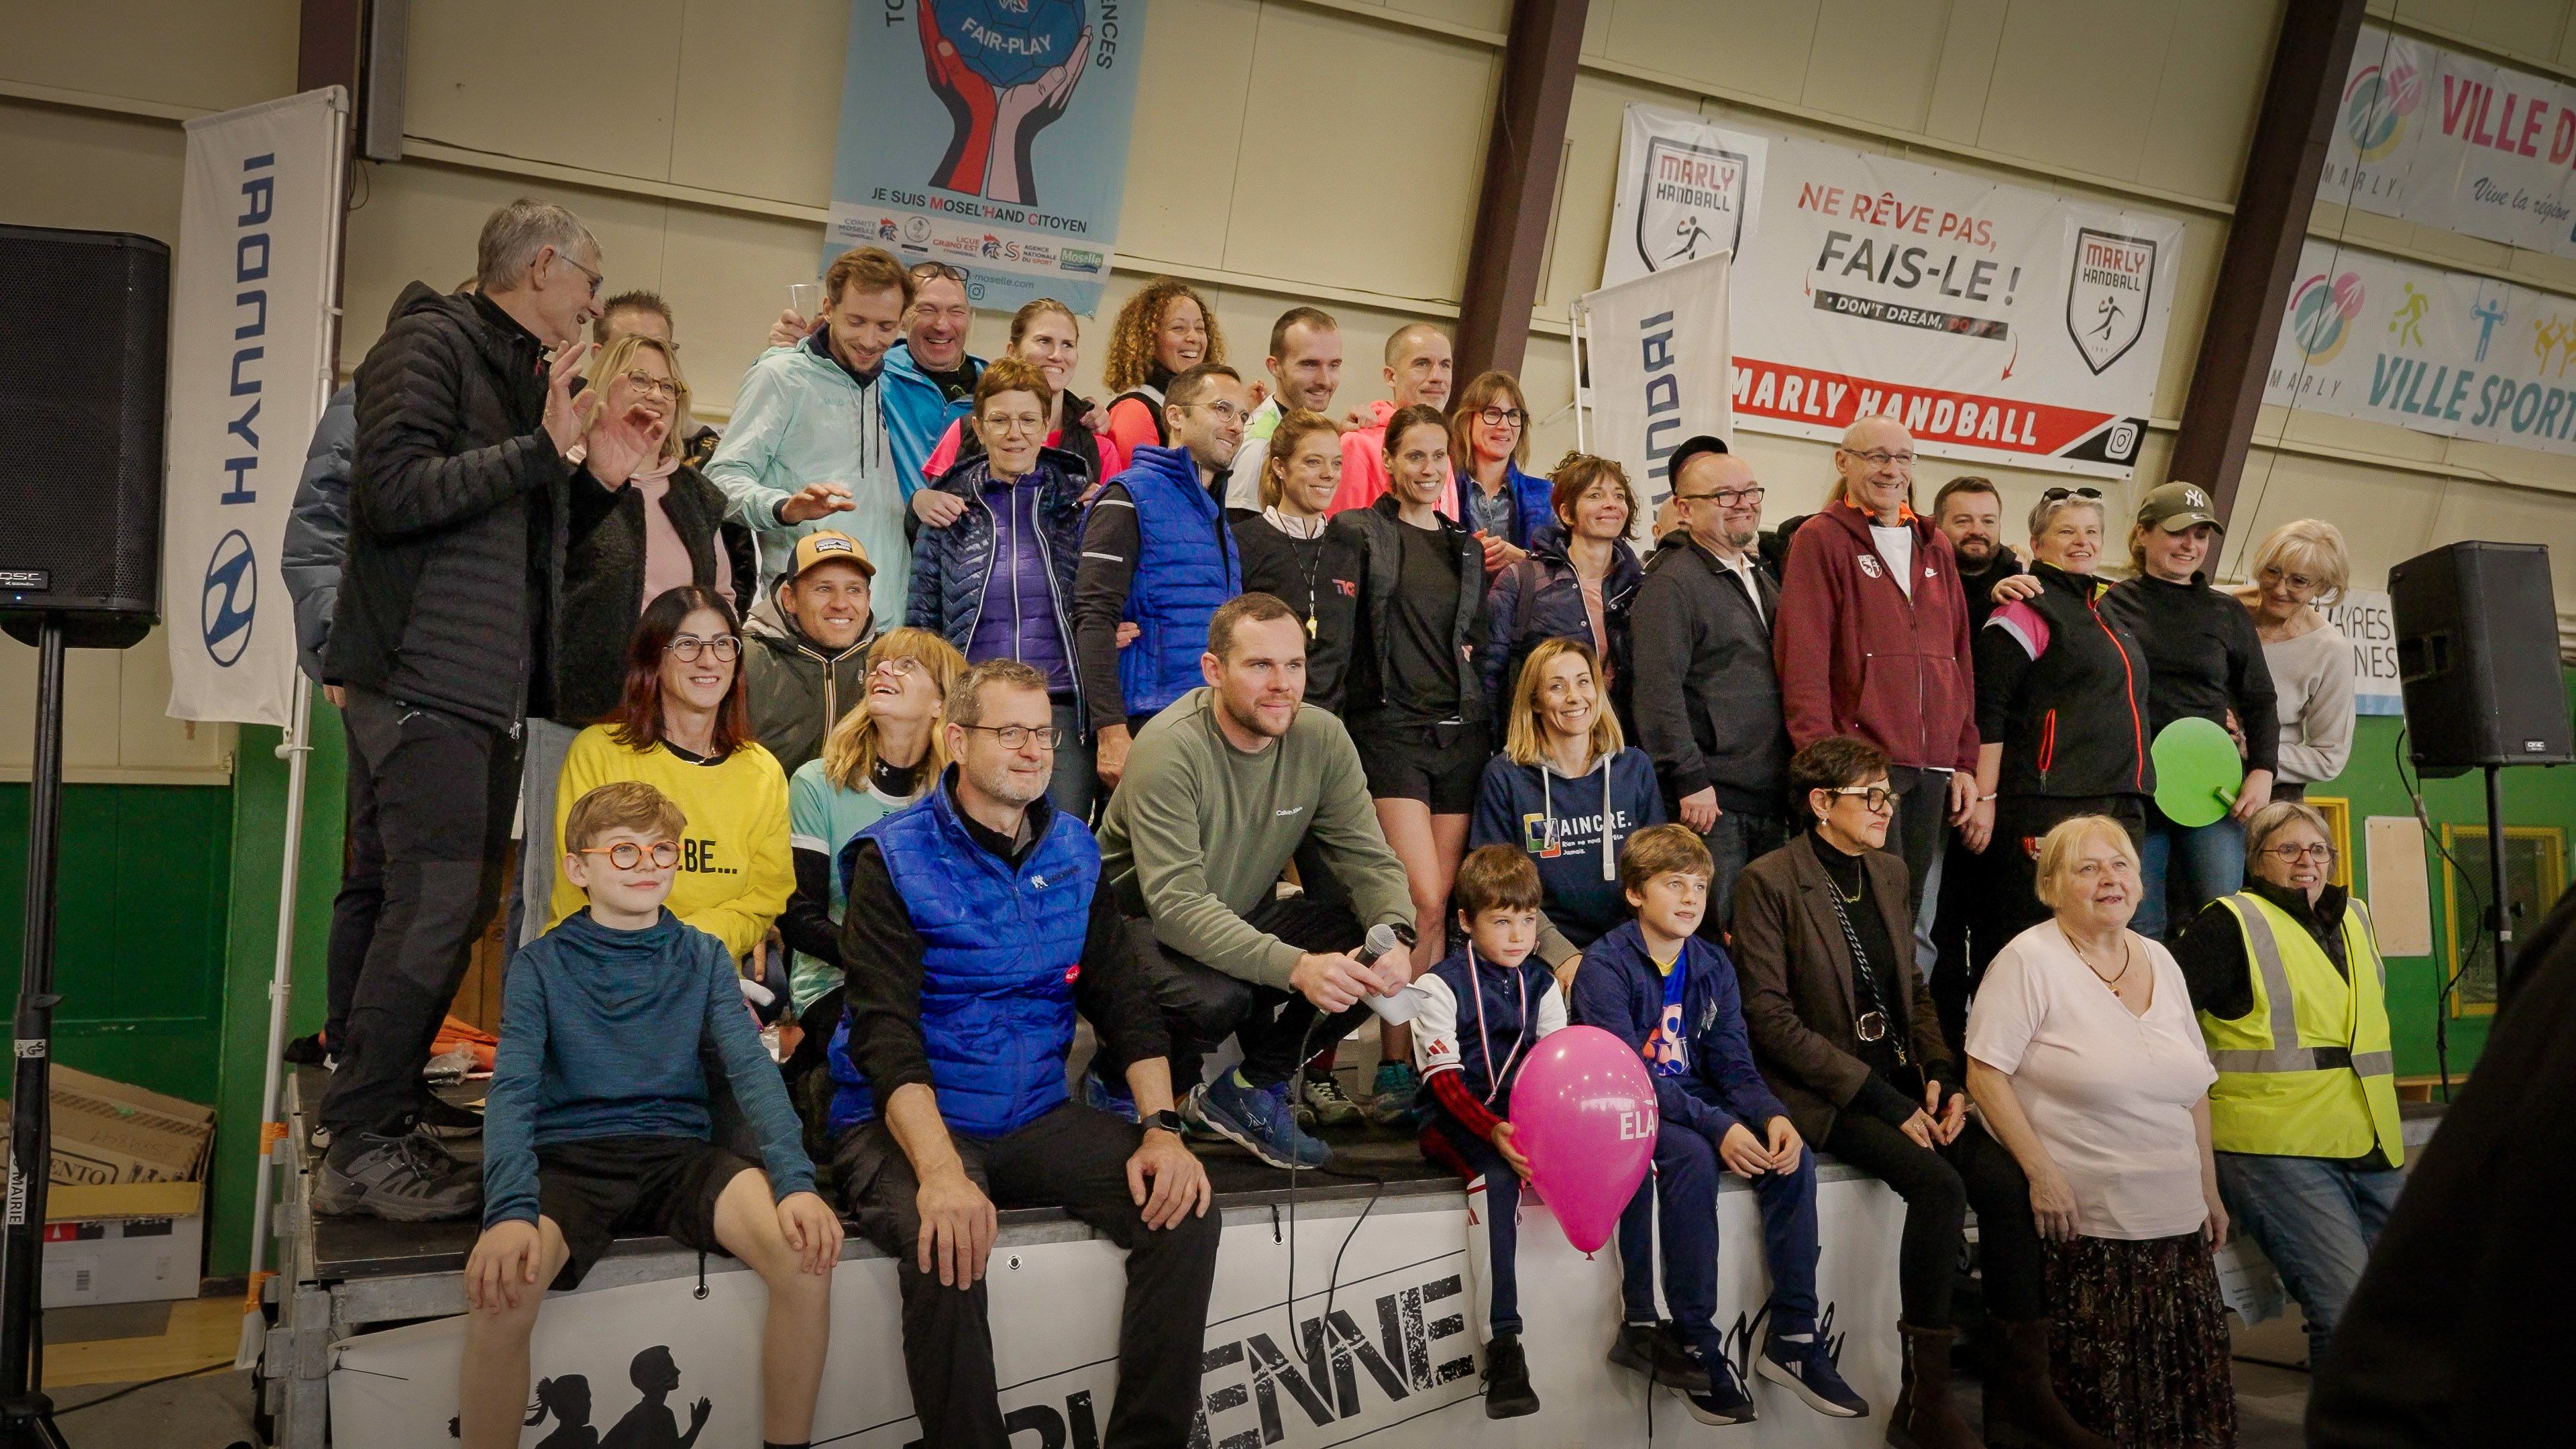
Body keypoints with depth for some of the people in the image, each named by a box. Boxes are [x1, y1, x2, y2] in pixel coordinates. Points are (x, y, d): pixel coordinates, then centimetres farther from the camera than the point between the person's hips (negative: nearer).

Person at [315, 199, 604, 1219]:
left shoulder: (520, 369, 22)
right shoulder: (433, 342, -5)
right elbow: (394, 490, -18)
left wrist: (567, 451, 15)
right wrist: (541, 450, -16)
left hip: (490, 689, 10)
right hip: (424, 682, -9)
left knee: (460, 913, 10)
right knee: (431, 913, -11)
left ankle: (381, 1126, 18)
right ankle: (360, 1152, -3)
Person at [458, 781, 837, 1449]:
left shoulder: (703, 958, 10)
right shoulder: (542, 963, 4)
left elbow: (751, 1070, -2)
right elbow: (513, 1090, -9)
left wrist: (795, 1181, -20)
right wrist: (510, 1210, -29)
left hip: (678, 1152, 2)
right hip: (568, 1158, -1)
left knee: (806, 1252, -26)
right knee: (499, 1286, -34)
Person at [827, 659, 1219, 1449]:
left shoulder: (1075, 851, 8)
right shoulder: (895, 858, -8)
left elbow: (1124, 999, 7)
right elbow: (884, 1030, -18)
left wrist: (1161, 1128, -9)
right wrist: (940, 1171, -33)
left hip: (1038, 1117, 5)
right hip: (906, 1122, -4)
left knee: (1185, 1213, -16)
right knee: (947, 1248, -34)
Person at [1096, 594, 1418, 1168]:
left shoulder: (1322, 738, -8)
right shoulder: (1170, 748, -25)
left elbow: (1369, 860, -8)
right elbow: (1177, 904, -33)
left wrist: (1395, 937, -32)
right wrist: (1295, 967, -46)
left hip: (1247, 920, 6)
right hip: (1144, 929, -6)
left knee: (1371, 952, -18)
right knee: (1218, 995, -37)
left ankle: (1254, 1090, 2)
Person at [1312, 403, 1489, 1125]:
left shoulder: (1467, 547, 18)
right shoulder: (1357, 533, 2)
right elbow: (1331, 641, -5)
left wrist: (1489, 728, 14)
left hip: (1462, 734, 5)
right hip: (1390, 730, -5)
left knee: (1437, 907, 1)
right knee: (1425, 903, -15)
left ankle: (1410, 1064, 8)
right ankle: (1398, 1070, -6)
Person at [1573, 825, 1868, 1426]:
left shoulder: (1712, 964, 7)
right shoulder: (1605, 966, -12)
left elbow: (1733, 1065, 3)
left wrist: (1772, 1116, -19)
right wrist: (1717, 1126, -31)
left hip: (1697, 1102, 6)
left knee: (1792, 1154, -17)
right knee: (1693, 1156, -34)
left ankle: (1793, 1339, -8)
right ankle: (1697, 1347, -24)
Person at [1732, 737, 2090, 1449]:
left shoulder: (1889, 871, 13)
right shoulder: (1768, 881, -8)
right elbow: (1769, 1017, -13)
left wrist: (1941, 1075, 1)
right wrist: (1882, 1097, -17)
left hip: (1901, 1081, 6)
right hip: (1822, 1094, -6)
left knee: (2007, 1180, -16)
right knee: (1937, 1183, -28)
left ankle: (2020, 1387, -4)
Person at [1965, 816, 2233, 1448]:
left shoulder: (2160, 962, 13)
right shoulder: (2029, 961, -7)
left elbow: (2194, 1088, 19)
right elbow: (1986, 1074, -12)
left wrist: (2210, 1192, 17)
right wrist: (2041, 1173, -18)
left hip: (2178, 1227, 6)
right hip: (2084, 1228, -6)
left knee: (2191, 1396, 6)